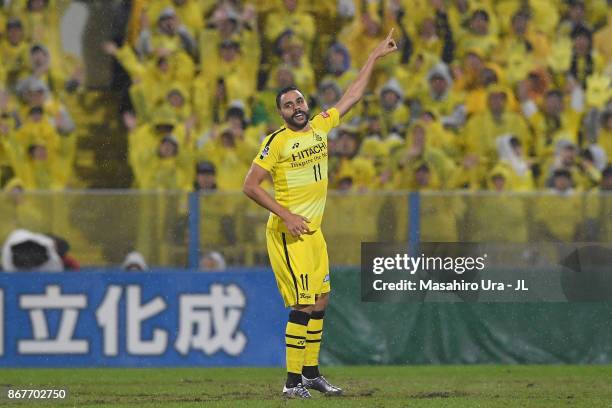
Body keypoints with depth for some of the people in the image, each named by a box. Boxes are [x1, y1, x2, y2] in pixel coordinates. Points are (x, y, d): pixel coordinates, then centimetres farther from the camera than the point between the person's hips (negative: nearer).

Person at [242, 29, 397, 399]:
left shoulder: (320, 126, 9)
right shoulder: (276, 142, -9)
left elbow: (353, 95, 20)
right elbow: (250, 185, -10)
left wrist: (375, 57, 22)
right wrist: (286, 215, -15)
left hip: (314, 230, 7)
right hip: (288, 231, -7)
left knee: (320, 302, 10)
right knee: (304, 306, -12)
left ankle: (311, 373, 20)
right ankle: (293, 381, -9)